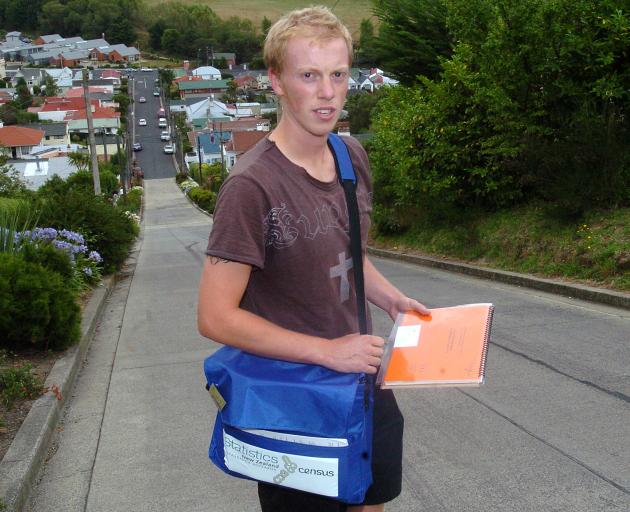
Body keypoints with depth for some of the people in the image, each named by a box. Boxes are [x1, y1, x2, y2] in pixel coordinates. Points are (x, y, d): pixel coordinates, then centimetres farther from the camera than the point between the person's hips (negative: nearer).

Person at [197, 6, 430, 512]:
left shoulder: (352, 155, 0)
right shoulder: (253, 185, -24)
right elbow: (217, 317, -24)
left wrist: (392, 299, -1)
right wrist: (327, 351, -23)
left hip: (361, 378, 7)